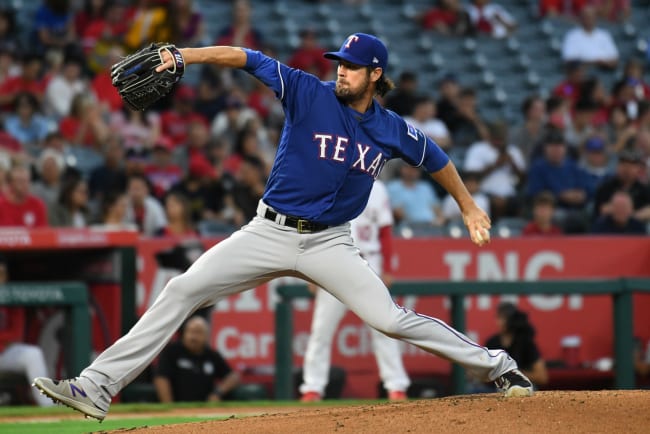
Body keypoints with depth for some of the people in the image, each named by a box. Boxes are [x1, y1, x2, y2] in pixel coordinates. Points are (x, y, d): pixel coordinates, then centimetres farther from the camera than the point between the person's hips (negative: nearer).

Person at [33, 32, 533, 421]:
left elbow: (435, 158, 19)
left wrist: (470, 207, 23)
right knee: (182, 291, -11)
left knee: (390, 318, -12)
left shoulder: (393, 131, 0)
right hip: (270, 232, 0)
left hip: (329, 243, 0)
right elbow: (244, 57, -12)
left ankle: (497, 366, 7)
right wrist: (183, 56, -24)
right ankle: (97, 388, -12)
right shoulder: (309, 93, -6)